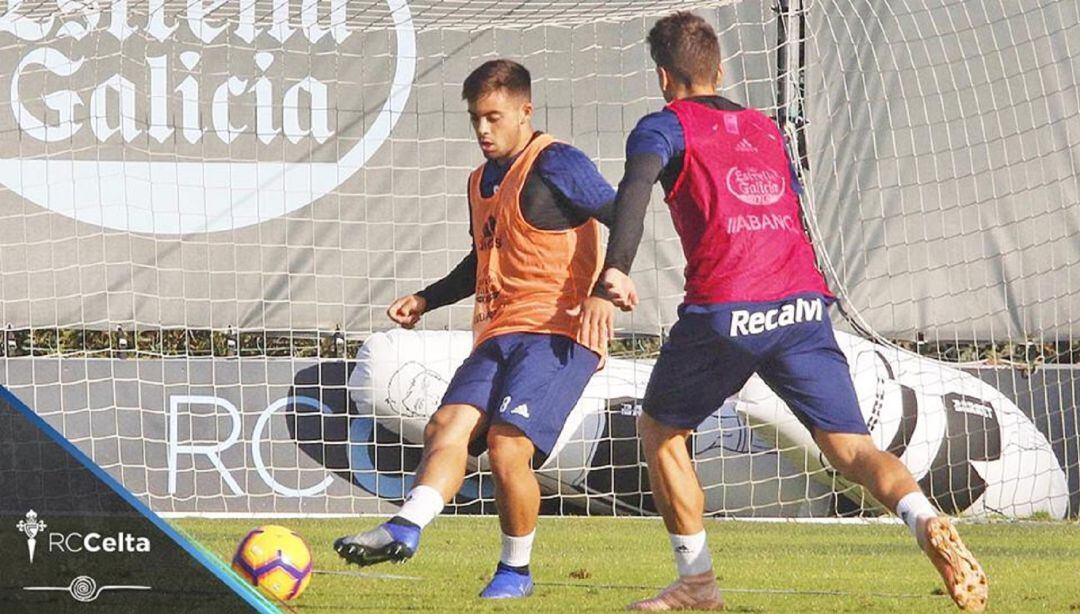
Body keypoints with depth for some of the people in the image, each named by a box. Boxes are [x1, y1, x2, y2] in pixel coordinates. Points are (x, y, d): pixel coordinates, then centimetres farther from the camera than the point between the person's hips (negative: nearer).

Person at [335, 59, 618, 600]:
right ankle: (405, 529, -35)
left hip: (558, 333, -8)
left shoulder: (555, 165, -5)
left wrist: (608, 281, -26)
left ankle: (516, 570, -4)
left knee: (507, 444, -21)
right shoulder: (480, 182, 21)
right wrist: (426, 299, 28)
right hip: (497, 336, 8)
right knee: (448, 427, -16)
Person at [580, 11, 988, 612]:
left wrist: (614, 271, -23)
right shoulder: (766, 129, 26)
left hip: (725, 311, -4)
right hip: (804, 303, 4)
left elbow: (636, 186, -11)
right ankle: (927, 522, -32)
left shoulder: (665, 126, 9)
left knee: (660, 429, 20)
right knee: (851, 448, -2)